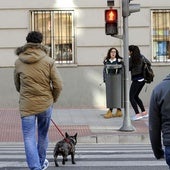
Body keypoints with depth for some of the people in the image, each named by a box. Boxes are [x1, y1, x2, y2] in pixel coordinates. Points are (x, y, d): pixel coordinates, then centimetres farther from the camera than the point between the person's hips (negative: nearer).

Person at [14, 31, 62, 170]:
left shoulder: (18, 62, -2)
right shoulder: (48, 61, -7)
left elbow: (17, 85, 10)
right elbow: (58, 85, -7)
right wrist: (53, 99, 12)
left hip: (26, 105, -1)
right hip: (46, 104, 1)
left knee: (29, 138, 1)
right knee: (43, 134, 19)